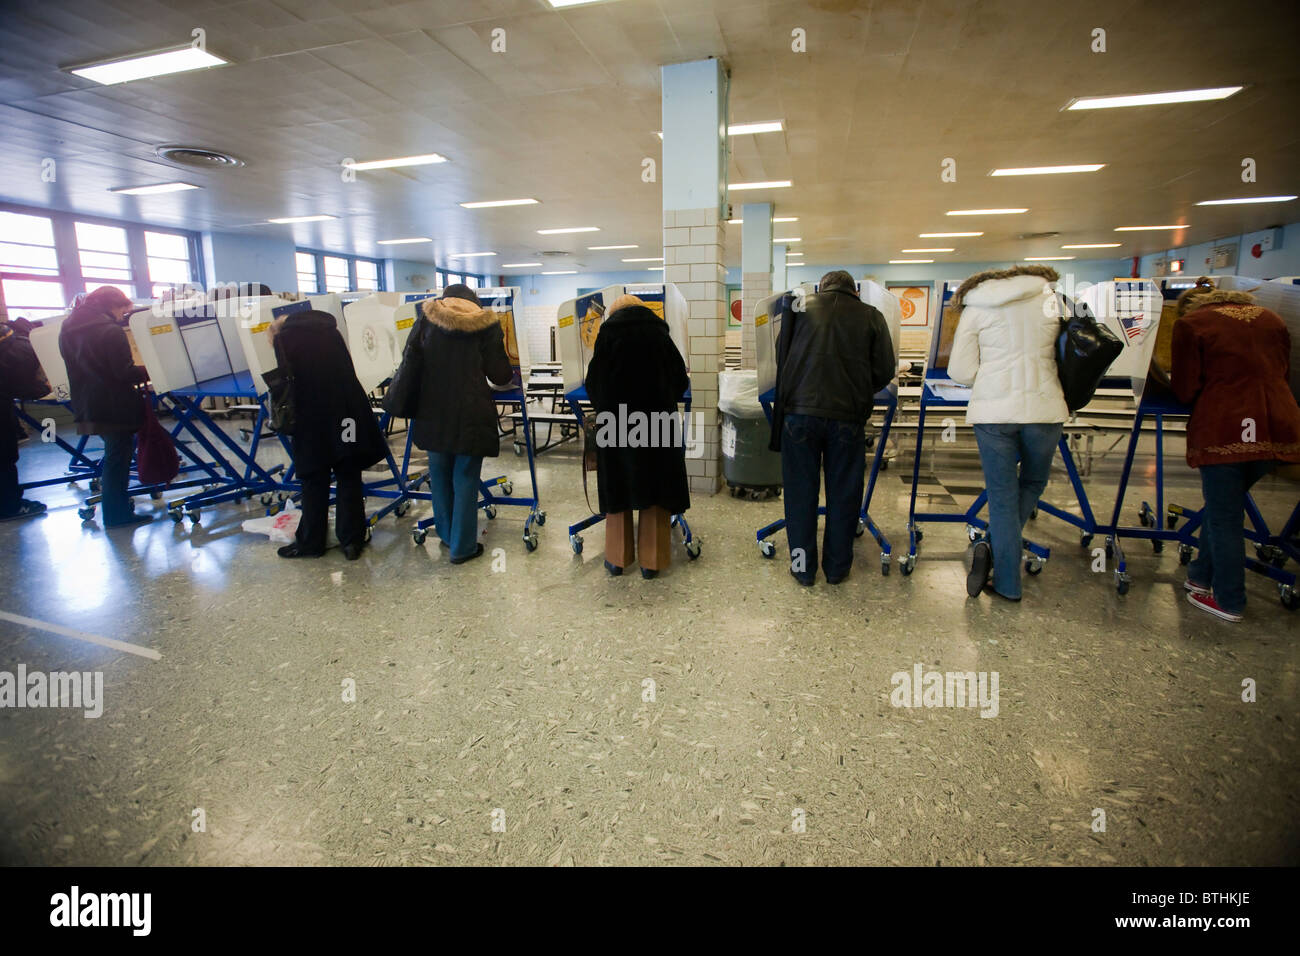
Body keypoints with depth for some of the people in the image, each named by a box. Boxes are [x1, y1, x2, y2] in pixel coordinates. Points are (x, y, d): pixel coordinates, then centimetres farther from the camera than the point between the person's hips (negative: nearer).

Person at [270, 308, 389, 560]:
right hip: (347, 415, 4)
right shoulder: (329, 329, 16)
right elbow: (348, 371, 14)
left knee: (314, 483, 7)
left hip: (311, 420, -3)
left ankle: (310, 542, 17)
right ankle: (352, 541, 11)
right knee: (349, 479, 8)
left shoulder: (284, 338, 3)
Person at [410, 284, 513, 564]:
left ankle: (447, 535, 30)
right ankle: (462, 547, 8)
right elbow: (500, 375, -3)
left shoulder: (425, 322, 7)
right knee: (465, 479, 3)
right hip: (469, 416, -3)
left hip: (432, 414, 4)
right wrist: (510, 370, 19)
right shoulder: (486, 325, -2)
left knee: (439, 475, 17)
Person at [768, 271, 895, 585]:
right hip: (848, 417, 0)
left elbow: (780, 356, 10)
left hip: (800, 412, 0)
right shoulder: (871, 316, 8)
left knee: (800, 492, 9)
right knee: (843, 494, 12)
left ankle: (803, 568, 16)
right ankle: (837, 567, 22)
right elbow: (885, 371, 5)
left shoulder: (800, 307, 8)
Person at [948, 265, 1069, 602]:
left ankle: (1008, 584, 7)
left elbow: (960, 371, 1)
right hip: (1043, 408, 1)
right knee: (1033, 483, 21)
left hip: (993, 411, -1)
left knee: (1003, 496, 7)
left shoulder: (975, 308, 6)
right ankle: (993, 549, 7)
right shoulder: (1050, 297, 8)